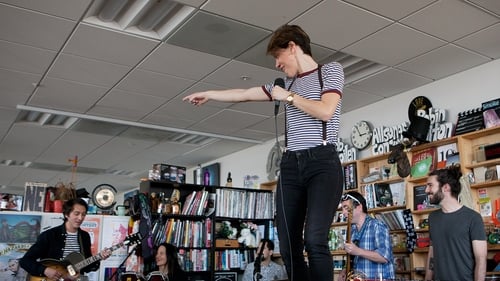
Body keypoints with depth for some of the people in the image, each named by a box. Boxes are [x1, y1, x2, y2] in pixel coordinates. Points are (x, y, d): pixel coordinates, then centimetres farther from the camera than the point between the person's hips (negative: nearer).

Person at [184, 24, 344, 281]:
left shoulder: (330, 70, 9)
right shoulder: (287, 83, 25)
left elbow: (325, 111, -9)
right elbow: (244, 94, 33)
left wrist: (288, 96, 1)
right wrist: (208, 94, 40)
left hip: (322, 163, -6)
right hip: (290, 166, 6)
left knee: (314, 240, -24)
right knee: (289, 247, -3)